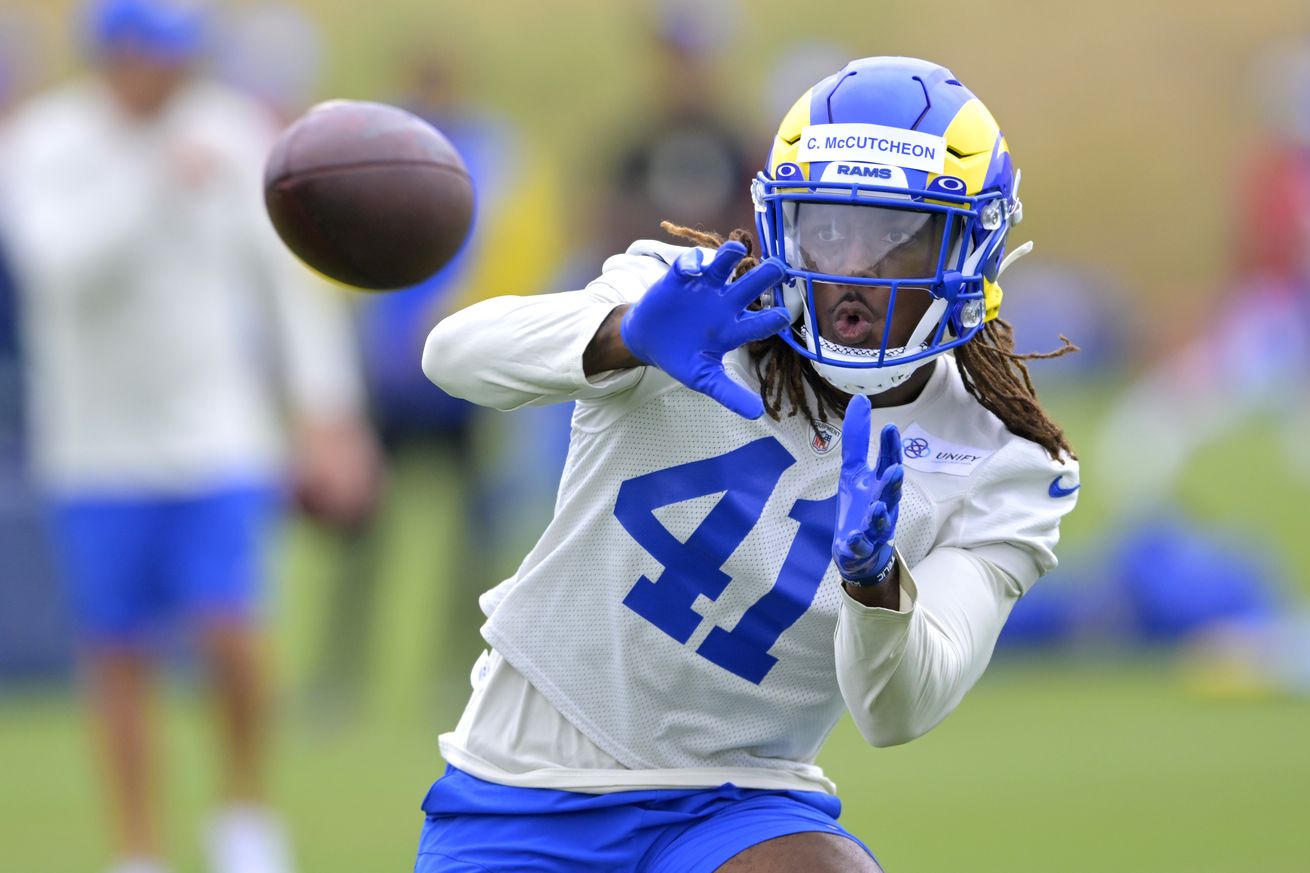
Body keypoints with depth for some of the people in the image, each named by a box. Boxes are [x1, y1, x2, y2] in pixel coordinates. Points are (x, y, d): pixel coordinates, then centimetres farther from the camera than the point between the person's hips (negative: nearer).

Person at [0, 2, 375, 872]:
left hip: (222, 434, 0)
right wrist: (158, 184, -28)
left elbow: (291, 279, 3)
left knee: (230, 631, -14)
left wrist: (326, 414, 0)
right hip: (100, 449, 0)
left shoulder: (238, 138, 0)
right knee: (120, 659, 3)